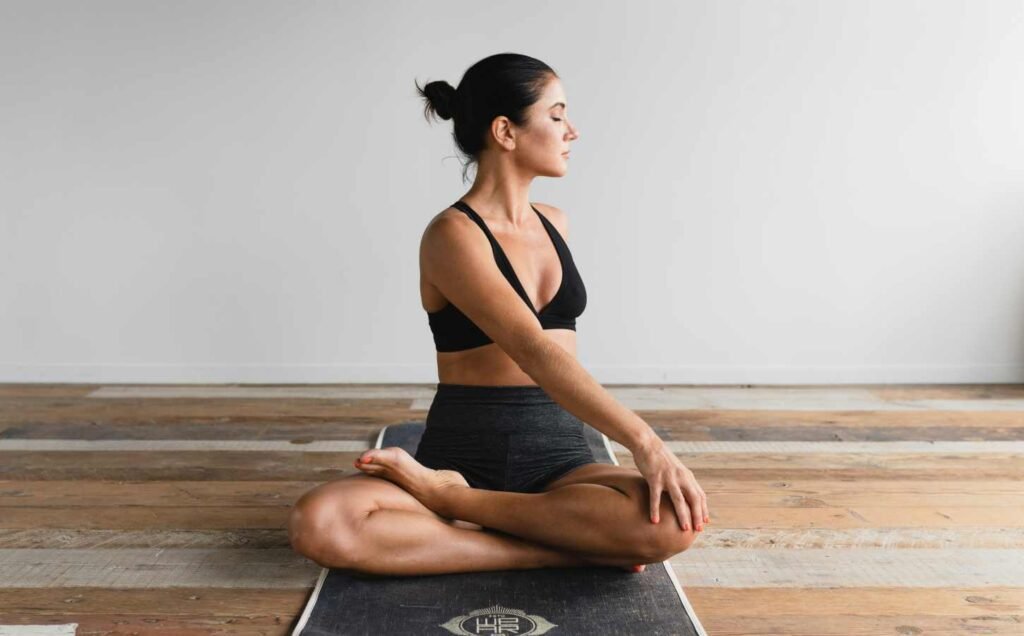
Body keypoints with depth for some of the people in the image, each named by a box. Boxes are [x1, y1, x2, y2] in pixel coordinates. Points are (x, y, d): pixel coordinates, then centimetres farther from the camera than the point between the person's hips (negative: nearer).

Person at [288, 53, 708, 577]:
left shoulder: (554, 224, 12)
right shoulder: (452, 235, -11)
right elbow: (533, 352, -24)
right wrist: (642, 440, -31)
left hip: (559, 455, 5)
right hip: (463, 454, -5)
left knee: (676, 522, -29)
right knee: (317, 524, -33)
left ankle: (447, 498, -17)